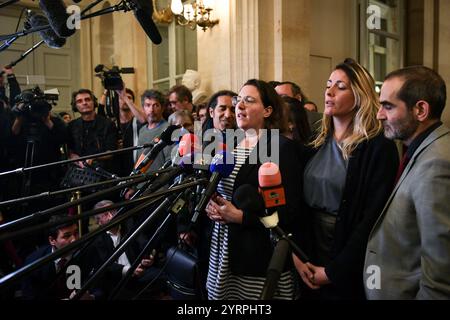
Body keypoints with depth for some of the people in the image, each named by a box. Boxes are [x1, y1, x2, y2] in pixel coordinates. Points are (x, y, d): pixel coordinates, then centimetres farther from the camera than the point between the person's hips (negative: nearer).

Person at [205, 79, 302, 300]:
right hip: (224, 251, 6)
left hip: (262, 256, -6)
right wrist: (211, 205, -2)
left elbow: (290, 210, -17)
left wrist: (241, 216, -19)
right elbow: (215, 190, 20)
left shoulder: (282, 147, -11)